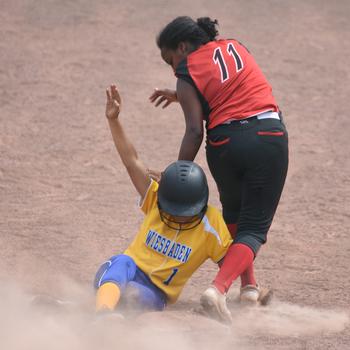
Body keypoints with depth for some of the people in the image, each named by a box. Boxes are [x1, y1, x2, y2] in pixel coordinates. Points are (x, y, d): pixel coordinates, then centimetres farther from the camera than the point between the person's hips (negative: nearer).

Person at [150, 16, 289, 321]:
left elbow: (195, 131, -10)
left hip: (224, 142, -2)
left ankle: (249, 285, 27)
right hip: (269, 135, 2)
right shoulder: (235, 47, 15)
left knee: (233, 215, 27)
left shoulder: (187, 75, 1)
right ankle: (219, 287, -18)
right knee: (254, 226, 2)